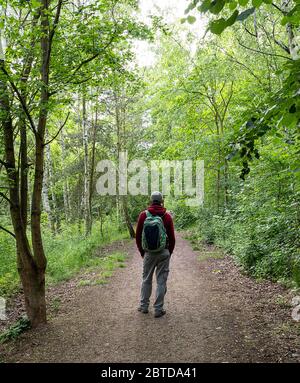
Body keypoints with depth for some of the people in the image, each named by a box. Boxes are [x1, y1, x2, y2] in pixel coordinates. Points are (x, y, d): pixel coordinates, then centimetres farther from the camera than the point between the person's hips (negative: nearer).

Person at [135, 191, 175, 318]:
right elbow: (172, 237, -2)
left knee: (146, 280, 15)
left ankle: (144, 306, 25)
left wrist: (142, 252, 13)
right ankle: (158, 309, 11)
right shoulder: (167, 216, -4)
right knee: (161, 281, 6)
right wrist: (169, 253, 12)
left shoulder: (143, 215, -3)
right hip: (164, 253, -1)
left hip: (148, 253, 1)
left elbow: (138, 236, 1)